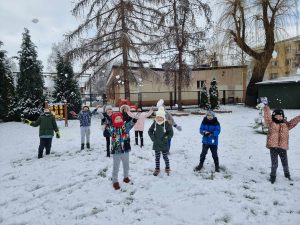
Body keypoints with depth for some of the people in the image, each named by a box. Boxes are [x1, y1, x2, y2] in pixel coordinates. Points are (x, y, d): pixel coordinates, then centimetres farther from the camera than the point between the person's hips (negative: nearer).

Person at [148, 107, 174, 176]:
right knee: (157, 157, 14)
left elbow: (171, 133, -8)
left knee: (165, 157, 10)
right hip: (156, 144, 3)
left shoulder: (167, 124, -13)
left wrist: (165, 138, -12)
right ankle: (157, 169, 30)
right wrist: (153, 138, -3)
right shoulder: (155, 123, -4)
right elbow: (150, 131, 7)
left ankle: (167, 168, 31)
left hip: (164, 145, -3)